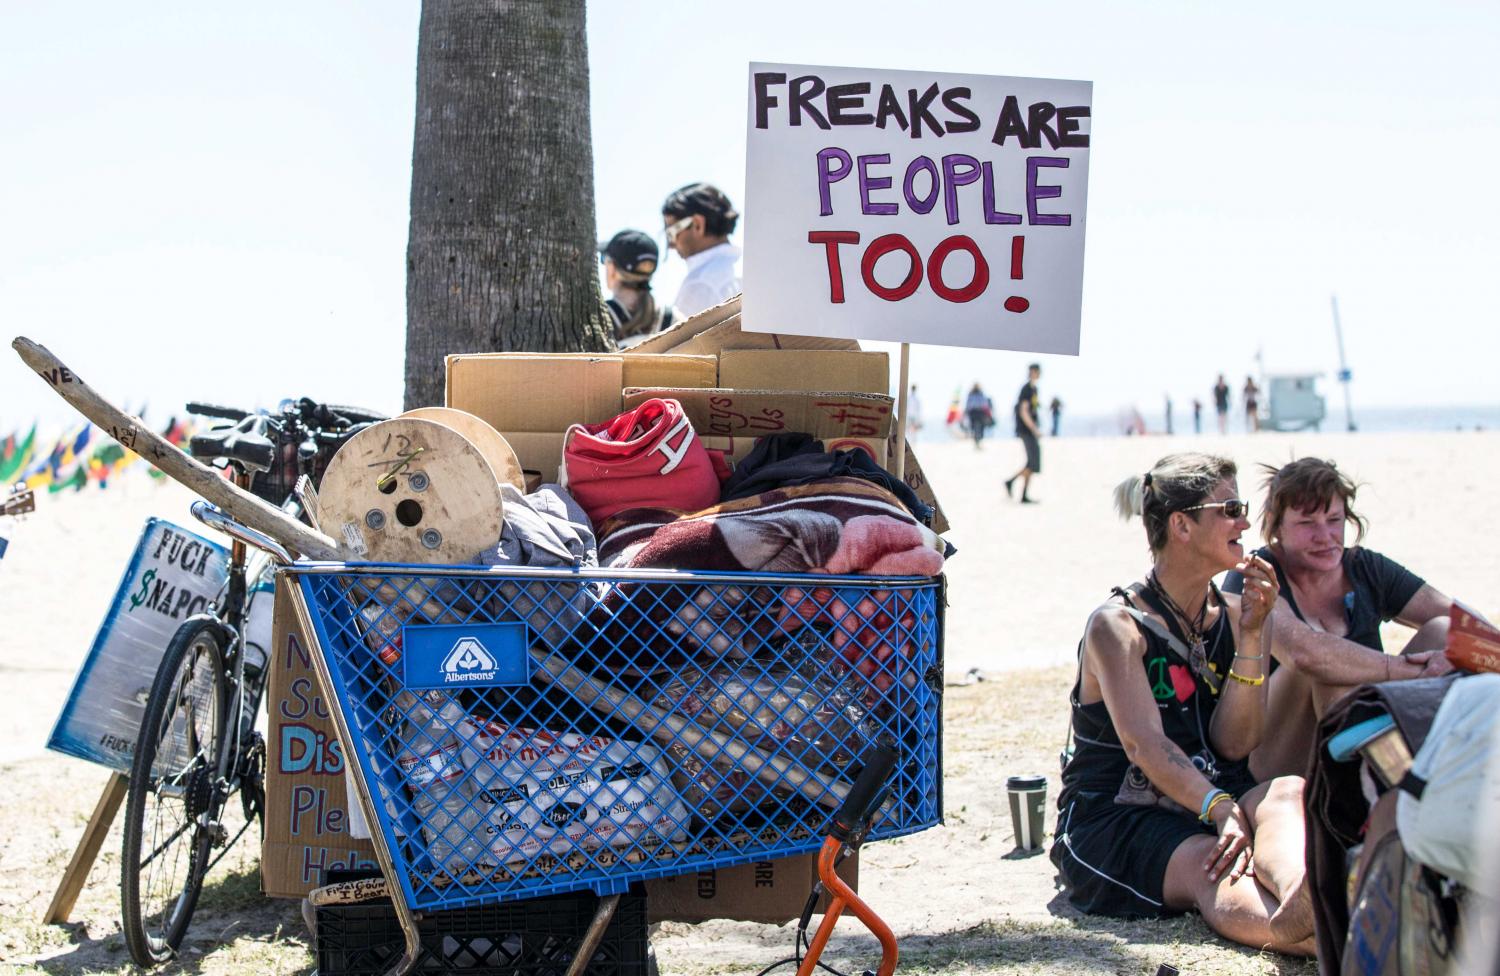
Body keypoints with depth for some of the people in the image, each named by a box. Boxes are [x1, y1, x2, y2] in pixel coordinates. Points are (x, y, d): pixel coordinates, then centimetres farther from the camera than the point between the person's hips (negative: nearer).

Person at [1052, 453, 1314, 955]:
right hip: (1115, 818, -5)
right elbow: (1144, 744, -24)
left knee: (1289, 792, -29)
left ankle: (1302, 900, -66)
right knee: (1208, 864, -37)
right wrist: (1221, 810, -39)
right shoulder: (1119, 625, -9)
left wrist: (1250, 635, -10)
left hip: (1205, 802, 5)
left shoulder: (1232, 615, 9)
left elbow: (1234, 744, -1)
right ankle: (1314, 934, -70)